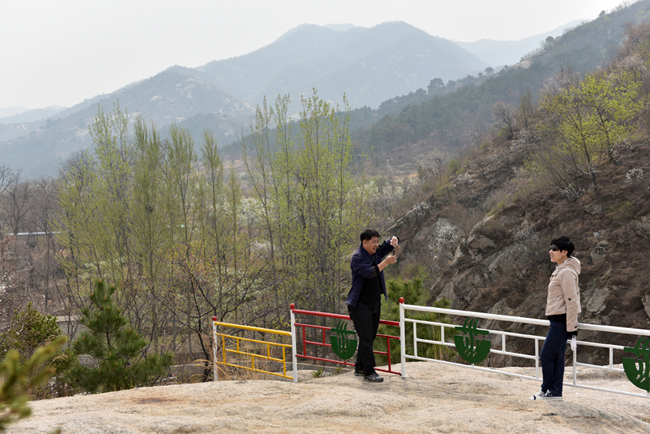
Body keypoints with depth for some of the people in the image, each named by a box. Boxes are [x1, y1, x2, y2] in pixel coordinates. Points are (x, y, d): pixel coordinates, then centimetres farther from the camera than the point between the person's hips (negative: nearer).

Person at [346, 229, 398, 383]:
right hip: (361, 305, -8)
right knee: (366, 338, -10)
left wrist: (394, 241, -5)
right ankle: (369, 372, -10)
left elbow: (387, 246, 19)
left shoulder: (376, 253, 9)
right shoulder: (357, 257, -13)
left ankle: (360, 368, 21)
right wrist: (385, 263, -28)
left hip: (375, 302, 8)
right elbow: (368, 272, -27)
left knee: (370, 337, 11)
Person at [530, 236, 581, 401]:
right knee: (557, 357, 10)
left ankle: (547, 390, 5)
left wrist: (572, 328, -21)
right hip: (558, 319, 10)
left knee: (546, 356, -4)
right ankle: (555, 392, 14)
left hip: (561, 321, -10)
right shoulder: (560, 270, 16)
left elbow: (571, 301, -20)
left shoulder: (567, 272, -16)